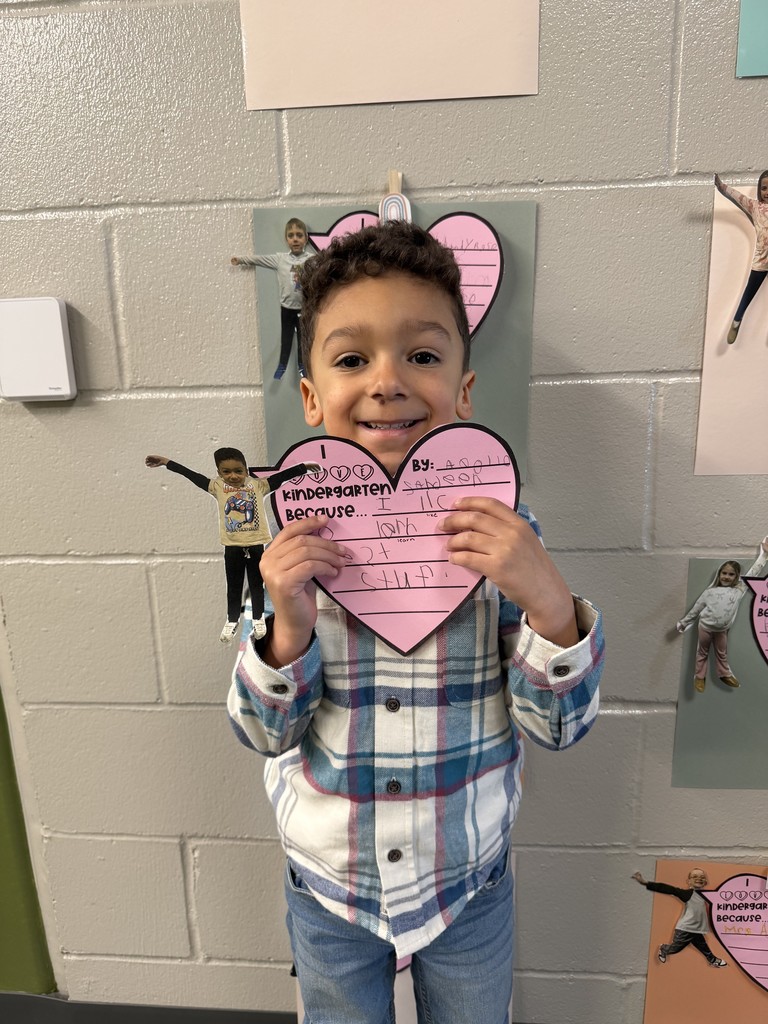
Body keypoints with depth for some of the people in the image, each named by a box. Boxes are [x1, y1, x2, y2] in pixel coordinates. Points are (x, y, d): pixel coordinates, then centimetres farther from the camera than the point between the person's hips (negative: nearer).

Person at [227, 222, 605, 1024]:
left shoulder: (505, 534, -18)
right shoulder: (285, 540, -17)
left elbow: (559, 728, -14)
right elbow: (265, 735, -10)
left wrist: (550, 603, -31)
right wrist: (289, 627, -29)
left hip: (469, 883, 0)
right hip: (327, 888, 1)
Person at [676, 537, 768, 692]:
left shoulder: (739, 589, -4)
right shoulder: (710, 592, -8)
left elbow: (753, 572, -1)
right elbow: (695, 609, -1)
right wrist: (682, 623, 3)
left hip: (722, 630, 2)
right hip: (705, 626, -2)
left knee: (722, 653, 20)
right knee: (702, 652, 12)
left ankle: (725, 674, 41)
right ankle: (699, 677, 25)